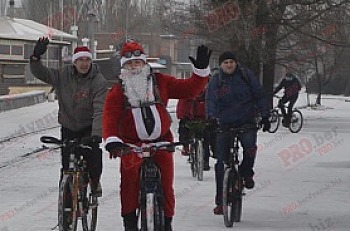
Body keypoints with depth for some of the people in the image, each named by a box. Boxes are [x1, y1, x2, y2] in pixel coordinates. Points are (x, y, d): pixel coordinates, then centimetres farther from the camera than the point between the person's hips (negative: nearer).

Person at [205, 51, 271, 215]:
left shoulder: (246, 76, 4)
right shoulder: (215, 81, 3)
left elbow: (260, 95, 6)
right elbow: (211, 100, -10)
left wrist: (265, 115, -2)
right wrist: (211, 116, -28)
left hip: (246, 122, -1)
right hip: (225, 124, 1)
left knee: (250, 147, -30)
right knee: (222, 162, -2)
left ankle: (246, 173, 1)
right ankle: (220, 201, 6)